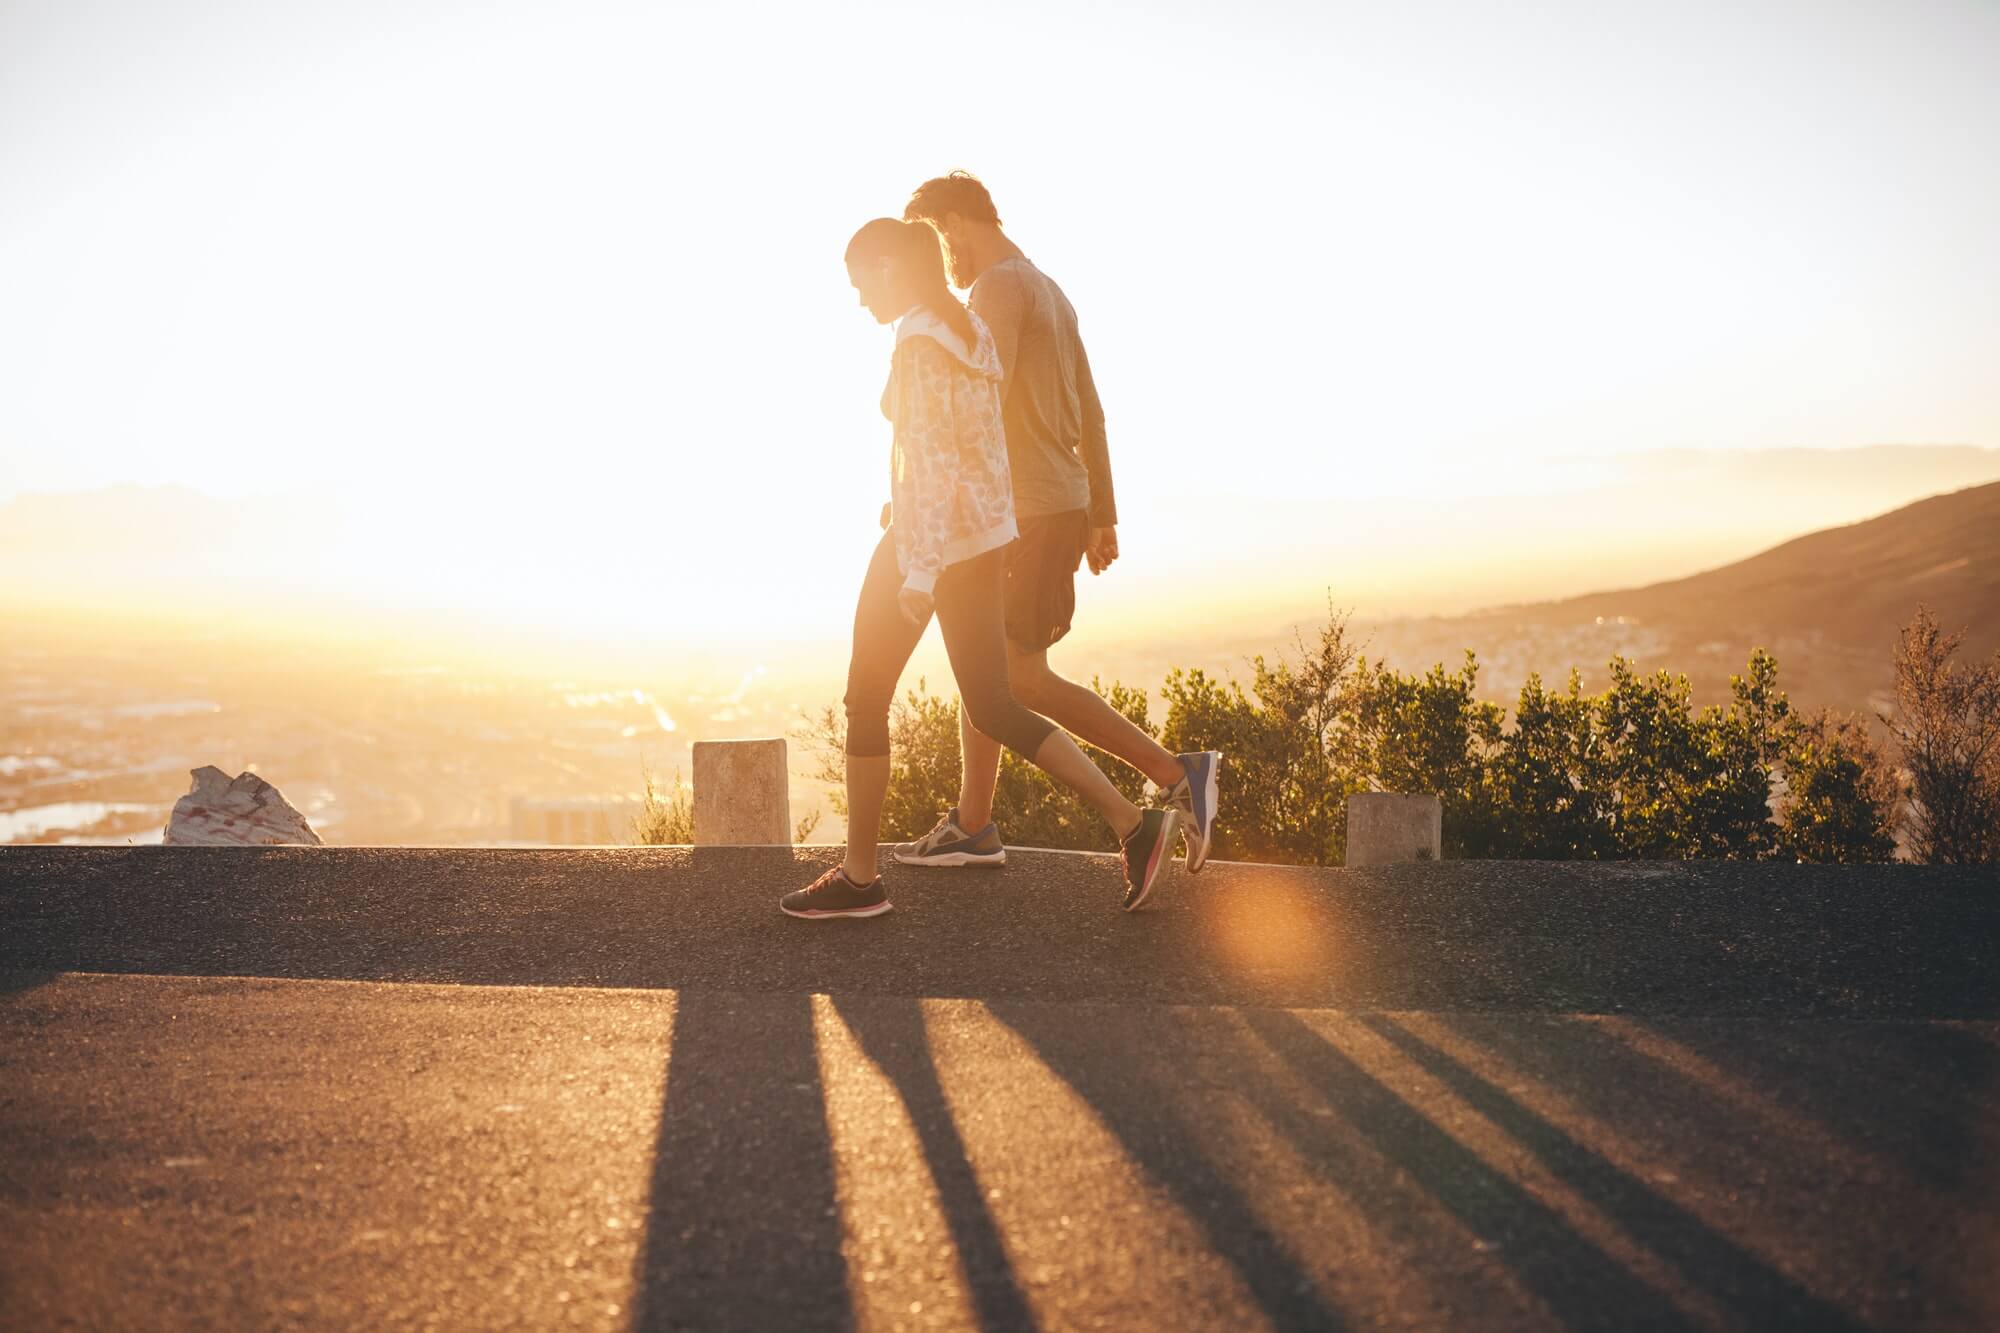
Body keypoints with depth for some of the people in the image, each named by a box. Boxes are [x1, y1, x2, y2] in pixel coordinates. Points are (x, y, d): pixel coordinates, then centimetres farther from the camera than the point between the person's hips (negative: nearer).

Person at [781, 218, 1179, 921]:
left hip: (931, 536, -9)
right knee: (994, 710, 11)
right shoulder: (970, 332, 13)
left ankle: (859, 877, 15)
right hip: (984, 533, 9)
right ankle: (1133, 822, 2)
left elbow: (931, 461, -23)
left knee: (867, 698, 7)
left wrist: (919, 571, -26)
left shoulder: (918, 343, -15)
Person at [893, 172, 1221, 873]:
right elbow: (1091, 414, 21)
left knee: (1024, 678, -9)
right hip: (1066, 505, 10)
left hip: (1032, 512, -10)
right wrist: (1102, 514, 22)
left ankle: (1178, 773, -8)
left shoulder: (1001, 284, -10)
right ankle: (971, 827, 16)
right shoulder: (1050, 291, 21)